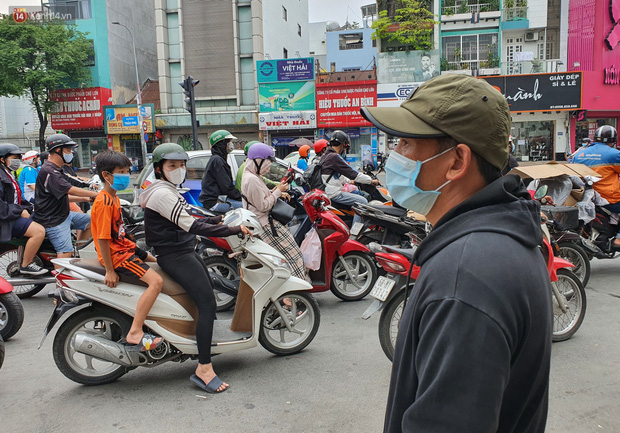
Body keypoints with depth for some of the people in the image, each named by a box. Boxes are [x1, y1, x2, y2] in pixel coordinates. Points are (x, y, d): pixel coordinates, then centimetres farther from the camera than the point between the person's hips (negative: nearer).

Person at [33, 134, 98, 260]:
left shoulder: (56, 170, 16)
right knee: (66, 252, -17)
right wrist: (95, 194, -19)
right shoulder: (48, 171, -19)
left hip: (65, 214, 10)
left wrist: (85, 199, 9)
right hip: (53, 221, -10)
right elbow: (71, 190, -26)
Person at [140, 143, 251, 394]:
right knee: (207, 303, -19)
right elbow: (192, 226, -25)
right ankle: (204, 369, -19)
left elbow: (187, 222, 22)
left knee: (208, 290, 20)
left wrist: (219, 219, 16)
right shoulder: (162, 193, -17)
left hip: (184, 252, 11)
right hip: (175, 256, -11)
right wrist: (234, 230, -25)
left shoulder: (168, 191, 17)